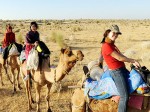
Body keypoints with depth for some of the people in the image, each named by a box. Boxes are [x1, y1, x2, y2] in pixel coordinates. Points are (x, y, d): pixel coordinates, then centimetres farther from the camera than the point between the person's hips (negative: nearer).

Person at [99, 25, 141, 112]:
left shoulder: (112, 45, 11)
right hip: (116, 72, -10)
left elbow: (121, 56, 12)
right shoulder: (106, 46, -19)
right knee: (124, 97, -10)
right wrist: (133, 60, -7)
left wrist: (132, 62, 3)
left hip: (122, 69, 10)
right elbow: (120, 58, -19)